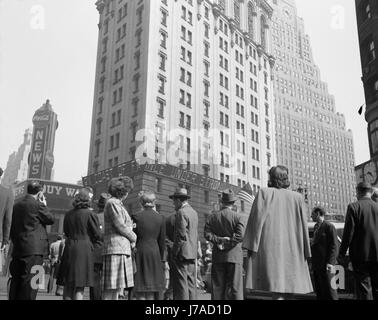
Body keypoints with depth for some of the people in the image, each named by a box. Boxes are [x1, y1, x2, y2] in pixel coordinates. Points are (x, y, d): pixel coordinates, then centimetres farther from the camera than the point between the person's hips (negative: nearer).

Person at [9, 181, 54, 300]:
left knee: (16, 279, 12)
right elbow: (51, 220, 1)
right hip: (34, 248, -7)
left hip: (18, 248, 7)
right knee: (30, 280, -5)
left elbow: (12, 229, 17)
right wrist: (44, 205, 9)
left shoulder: (17, 205, 13)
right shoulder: (38, 205, -10)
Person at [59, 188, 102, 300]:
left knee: (68, 284, 14)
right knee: (80, 285, 1)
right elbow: (98, 234, -5)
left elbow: (66, 231, 16)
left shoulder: (68, 214, 5)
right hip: (84, 249, -4)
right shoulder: (88, 213, -9)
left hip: (69, 248, 4)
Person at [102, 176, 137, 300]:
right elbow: (120, 226, -12)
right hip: (115, 248, -10)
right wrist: (133, 237, 1)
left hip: (123, 249, 10)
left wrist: (131, 235, -1)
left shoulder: (119, 204, 22)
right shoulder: (112, 203, -7)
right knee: (110, 289, -9)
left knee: (118, 287, 8)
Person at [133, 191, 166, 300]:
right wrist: (161, 258, 12)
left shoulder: (137, 217, -5)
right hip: (155, 251, 2)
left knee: (140, 287, 3)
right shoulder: (160, 218, 1)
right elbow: (162, 241, 4)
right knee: (152, 285, 8)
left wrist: (133, 251, 6)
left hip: (140, 251, -2)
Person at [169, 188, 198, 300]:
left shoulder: (181, 213, -12)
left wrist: (174, 252, -11)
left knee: (181, 284, -6)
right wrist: (194, 250, 19)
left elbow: (181, 236, -18)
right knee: (191, 283, 11)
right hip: (192, 253, 9)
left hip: (182, 253, -9)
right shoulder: (194, 212, 14)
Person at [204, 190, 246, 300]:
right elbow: (240, 236, -13)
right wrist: (228, 243, -7)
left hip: (218, 257, 3)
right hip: (234, 256, -3)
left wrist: (219, 240, -6)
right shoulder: (238, 217, -3)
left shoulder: (212, 217, 6)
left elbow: (207, 234, -2)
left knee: (217, 286, 8)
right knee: (235, 287, -1)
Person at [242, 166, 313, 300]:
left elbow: (257, 218, -6)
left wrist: (251, 245, -6)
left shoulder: (264, 193, 2)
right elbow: (303, 225, 8)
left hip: (270, 247, -3)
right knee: (289, 289, 11)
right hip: (292, 250, 3)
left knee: (277, 290, -8)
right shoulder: (297, 197, 10)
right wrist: (305, 253, 12)